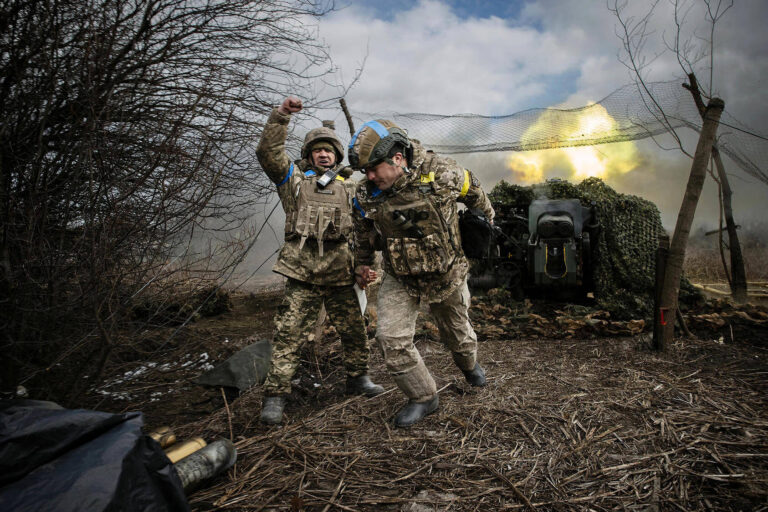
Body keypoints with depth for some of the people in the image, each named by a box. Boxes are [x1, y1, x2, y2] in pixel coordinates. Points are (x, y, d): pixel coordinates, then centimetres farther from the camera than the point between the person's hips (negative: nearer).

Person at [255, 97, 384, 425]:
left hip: (340, 272, 3)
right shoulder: (294, 179, 14)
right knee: (289, 333, -4)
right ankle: (275, 394, 5)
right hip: (303, 271, -3)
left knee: (354, 330, 10)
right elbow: (268, 153, -1)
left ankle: (357, 378, 30)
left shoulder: (348, 188, 20)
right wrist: (281, 116, -8)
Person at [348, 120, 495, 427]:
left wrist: (487, 215, 18)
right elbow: (363, 233, 8)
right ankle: (423, 398, 11)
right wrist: (361, 265, 9)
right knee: (391, 338, -12)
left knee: (455, 328, 19)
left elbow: (472, 190, 2)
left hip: (446, 274, -1)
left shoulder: (441, 173, -20)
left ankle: (469, 364, 55)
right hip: (399, 279, 2)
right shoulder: (366, 195, -14)